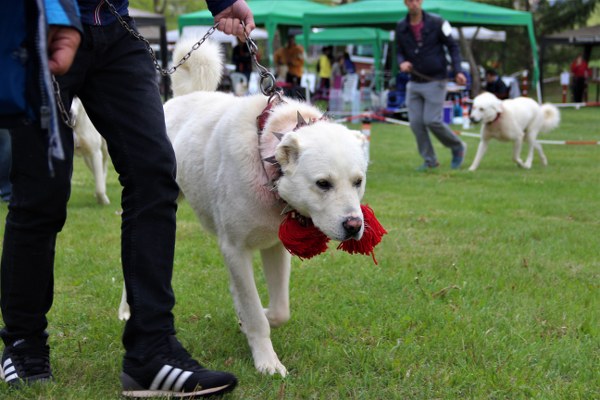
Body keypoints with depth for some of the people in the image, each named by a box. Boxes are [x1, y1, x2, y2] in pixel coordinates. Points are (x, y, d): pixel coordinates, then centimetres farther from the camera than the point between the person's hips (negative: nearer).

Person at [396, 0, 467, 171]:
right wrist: (402, 62, -10)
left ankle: (458, 147, 13)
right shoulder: (401, 27, 3)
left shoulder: (436, 23, -8)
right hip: (414, 82, 5)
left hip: (435, 81, -5)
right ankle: (429, 160, 13)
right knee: (416, 123, -1)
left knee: (432, 121, -11)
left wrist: (458, 71, -12)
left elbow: (452, 47, -2)